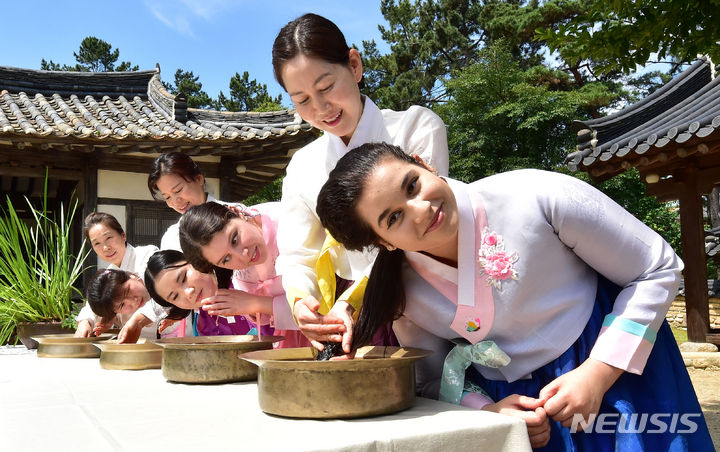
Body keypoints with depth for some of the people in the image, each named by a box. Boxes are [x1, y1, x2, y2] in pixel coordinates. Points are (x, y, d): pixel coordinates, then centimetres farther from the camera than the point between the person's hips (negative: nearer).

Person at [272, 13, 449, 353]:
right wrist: (301, 300, -14)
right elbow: (296, 257, 9)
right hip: (346, 323, 3)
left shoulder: (417, 126, -1)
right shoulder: (301, 168, 10)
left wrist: (351, 300, -22)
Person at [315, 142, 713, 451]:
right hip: (508, 402, 2)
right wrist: (489, 411, -19)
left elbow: (659, 270, -14)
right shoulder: (401, 294, -13)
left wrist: (596, 375, -19)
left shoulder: (538, 197, -24)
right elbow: (433, 381, 1)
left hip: (616, 373, -1)